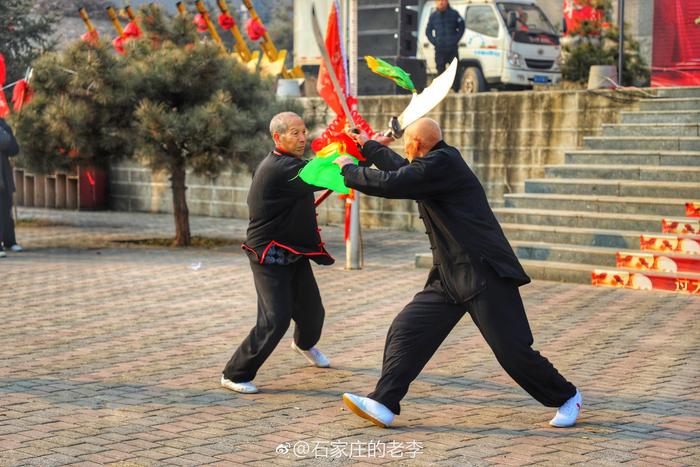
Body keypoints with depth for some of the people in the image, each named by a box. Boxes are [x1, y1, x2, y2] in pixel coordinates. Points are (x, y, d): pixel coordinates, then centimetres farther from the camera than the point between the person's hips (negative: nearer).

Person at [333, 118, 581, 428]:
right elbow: (402, 170, 35)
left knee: (512, 349, -5)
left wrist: (348, 169, -5)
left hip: (484, 273, -10)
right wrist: (368, 147, 44)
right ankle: (383, 405, 1)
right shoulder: (438, 163, 14)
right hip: (450, 276, 10)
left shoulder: (441, 163, -16)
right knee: (406, 330, 1)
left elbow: (391, 183, -21)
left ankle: (566, 398, 13)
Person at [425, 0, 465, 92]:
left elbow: (461, 28, 6)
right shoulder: (433, 16, 7)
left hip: (452, 49, -2)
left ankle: (455, 90, 3)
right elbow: (428, 31, 15)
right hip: (439, 50, 2)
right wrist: (434, 42, 1)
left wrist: (456, 40, -5)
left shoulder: (454, 14, 1)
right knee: (440, 71, 2)